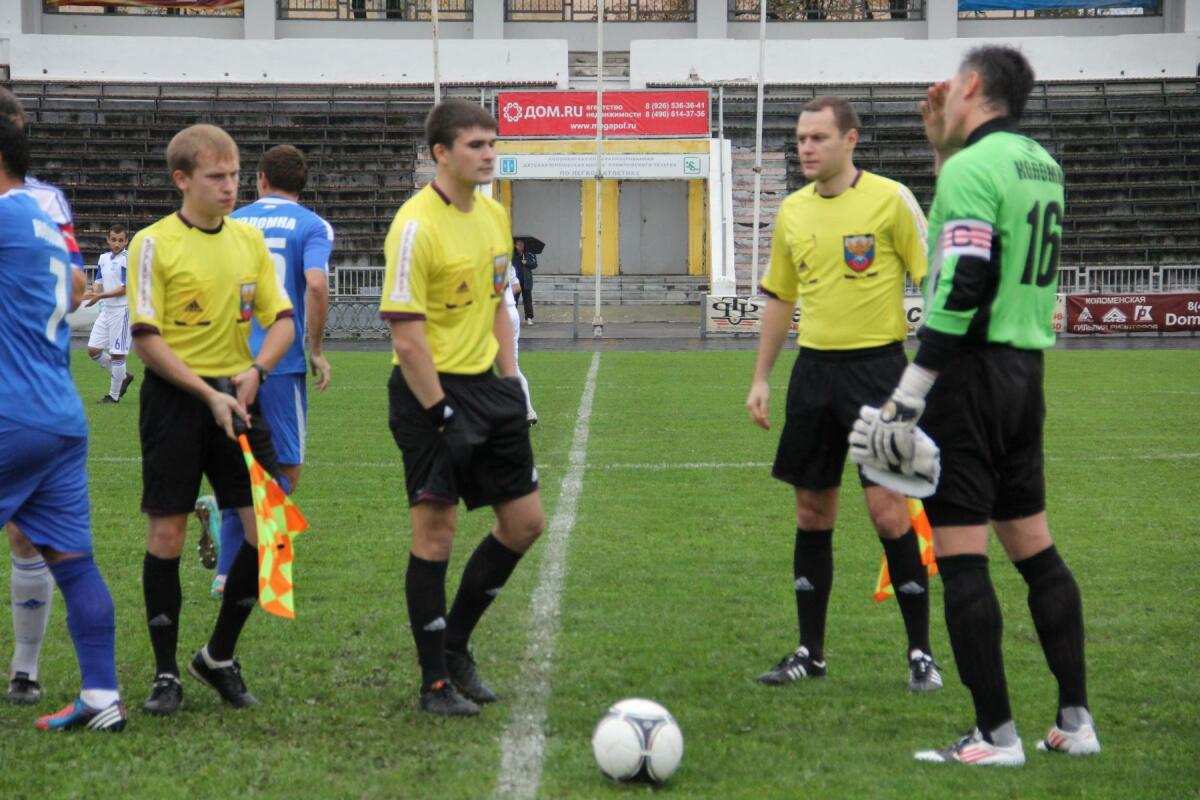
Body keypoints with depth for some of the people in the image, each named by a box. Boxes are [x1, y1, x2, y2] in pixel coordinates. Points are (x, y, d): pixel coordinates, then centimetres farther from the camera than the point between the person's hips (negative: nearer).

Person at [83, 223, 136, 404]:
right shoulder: (104, 258, 10)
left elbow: (124, 289, -16)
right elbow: (99, 283, 14)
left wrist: (100, 295, -22)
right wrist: (93, 292, -9)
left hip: (121, 310, -8)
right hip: (106, 310, 8)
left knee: (117, 354, -2)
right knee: (93, 350, 6)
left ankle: (114, 395, 9)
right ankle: (123, 377, 23)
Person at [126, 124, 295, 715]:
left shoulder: (249, 239, 7)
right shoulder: (154, 243, -7)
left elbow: (282, 320, 9)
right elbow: (146, 338, -11)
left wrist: (256, 369, -10)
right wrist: (208, 395, -18)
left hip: (236, 397, 4)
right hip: (174, 400, -4)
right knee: (167, 533, -1)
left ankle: (219, 657, 15)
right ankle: (166, 674, 11)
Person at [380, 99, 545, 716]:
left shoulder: (494, 216, 8)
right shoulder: (416, 226, -17)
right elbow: (407, 339, -20)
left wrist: (510, 382, 12)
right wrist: (442, 417, -20)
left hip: (484, 384, 8)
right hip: (429, 388, -8)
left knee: (526, 521, 9)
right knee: (435, 532, -4)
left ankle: (455, 645, 25)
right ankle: (435, 682, 6)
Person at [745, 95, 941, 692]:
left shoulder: (889, 199, -7)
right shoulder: (793, 211, 9)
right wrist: (760, 378, 14)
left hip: (877, 365, -5)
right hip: (815, 368, 5)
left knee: (887, 509, -8)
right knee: (812, 512, 9)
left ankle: (921, 652, 2)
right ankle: (810, 653, 18)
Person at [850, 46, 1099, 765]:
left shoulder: (973, 165, -14)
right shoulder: (1042, 163, 13)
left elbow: (963, 285, -21)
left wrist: (910, 394, -19)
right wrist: (944, 146, 25)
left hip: (972, 367, -9)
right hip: (1027, 367, 9)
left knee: (960, 552, -5)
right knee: (1033, 543, 14)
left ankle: (996, 734, -4)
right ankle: (1076, 719, 15)